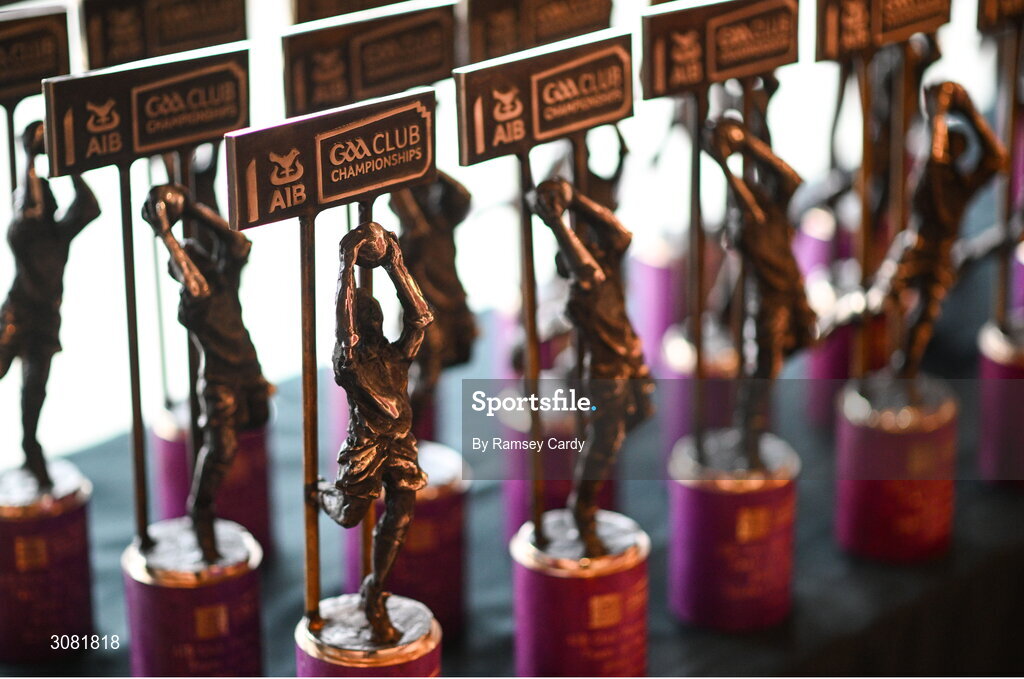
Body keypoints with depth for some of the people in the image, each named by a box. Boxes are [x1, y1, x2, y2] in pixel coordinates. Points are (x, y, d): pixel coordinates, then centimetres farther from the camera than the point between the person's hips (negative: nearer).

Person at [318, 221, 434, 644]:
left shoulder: (397, 356, 8)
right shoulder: (349, 359, -5)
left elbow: (419, 316, 2)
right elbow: (343, 315, -17)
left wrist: (395, 265, 3)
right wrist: (348, 265, -15)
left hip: (401, 446, 4)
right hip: (365, 446, -4)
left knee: (398, 520, -1)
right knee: (349, 516, 10)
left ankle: (374, 594, 13)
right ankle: (323, 493, 48)